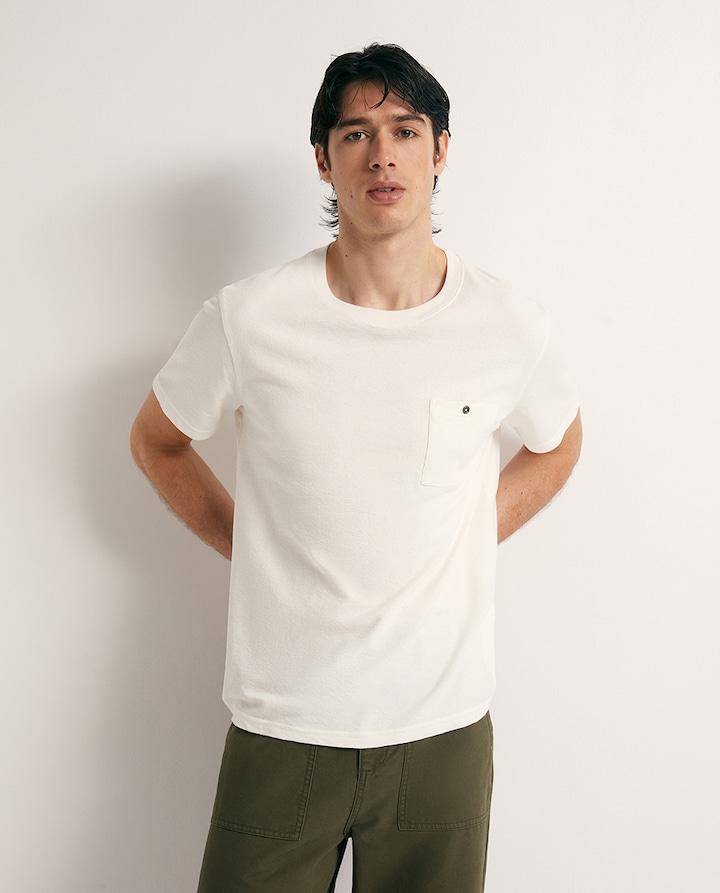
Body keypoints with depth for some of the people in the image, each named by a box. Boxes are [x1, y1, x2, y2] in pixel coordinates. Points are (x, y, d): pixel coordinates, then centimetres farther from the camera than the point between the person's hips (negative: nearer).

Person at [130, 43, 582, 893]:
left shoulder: (511, 326, -5)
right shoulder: (249, 318, -9)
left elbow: (557, 443, 17)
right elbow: (156, 440, 9)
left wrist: (470, 537, 4)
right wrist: (250, 546, 1)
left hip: (445, 727, 1)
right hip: (281, 728, -1)